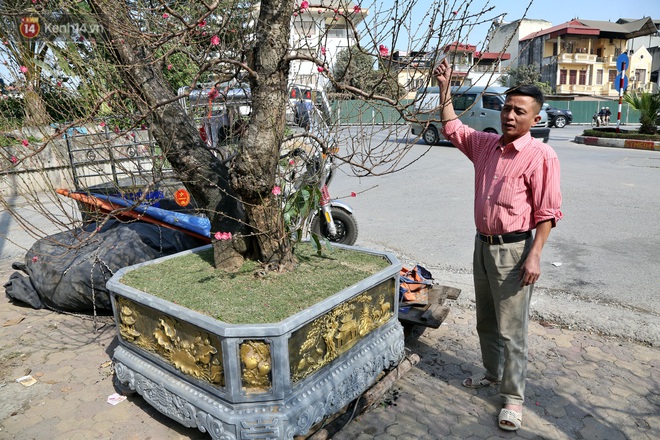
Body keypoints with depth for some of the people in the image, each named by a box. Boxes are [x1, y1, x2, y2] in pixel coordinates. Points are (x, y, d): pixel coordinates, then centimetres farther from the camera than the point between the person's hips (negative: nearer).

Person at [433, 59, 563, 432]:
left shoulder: (541, 156, -14)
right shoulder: (486, 144, 6)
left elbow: (547, 212, -15)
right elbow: (453, 128, 20)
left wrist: (534, 255, -21)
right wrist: (445, 87, 13)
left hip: (514, 250, -7)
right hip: (483, 245, 7)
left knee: (511, 330, 0)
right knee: (486, 320, 20)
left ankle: (514, 398, 16)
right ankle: (493, 373, 40)